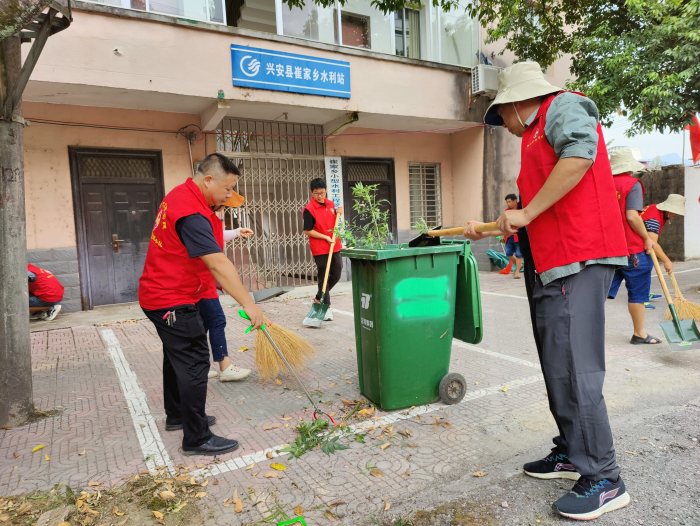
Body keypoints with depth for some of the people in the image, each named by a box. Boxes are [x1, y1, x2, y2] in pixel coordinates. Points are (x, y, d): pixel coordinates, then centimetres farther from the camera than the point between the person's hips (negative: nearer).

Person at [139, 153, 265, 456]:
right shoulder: (191, 214, -28)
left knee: (177, 356, 22)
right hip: (173, 302, -11)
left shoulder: (181, 194, 7)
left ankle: (177, 415, 39)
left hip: (160, 294, 11)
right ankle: (197, 439, 4)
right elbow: (218, 265, -33)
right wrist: (248, 305, -31)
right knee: (194, 363, -6)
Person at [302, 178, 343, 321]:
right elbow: (308, 231, -13)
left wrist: (339, 214, 1)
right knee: (323, 277, 1)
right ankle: (326, 308, 10)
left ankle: (319, 298, 32)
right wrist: (326, 237, -17)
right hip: (320, 249, -7)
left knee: (336, 275, 14)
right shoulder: (309, 209, -13)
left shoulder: (331, 204, 7)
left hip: (334, 246, 7)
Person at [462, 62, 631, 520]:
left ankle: (603, 479, 2)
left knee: (572, 368, -10)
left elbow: (580, 153, -23)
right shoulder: (536, 138, 28)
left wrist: (526, 213, -19)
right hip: (552, 263, 11)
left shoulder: (563, 107, 0)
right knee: (558, 366, 14)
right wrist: (489, 229, 32)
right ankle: (571, 454, 26)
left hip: (579, 261, -11)